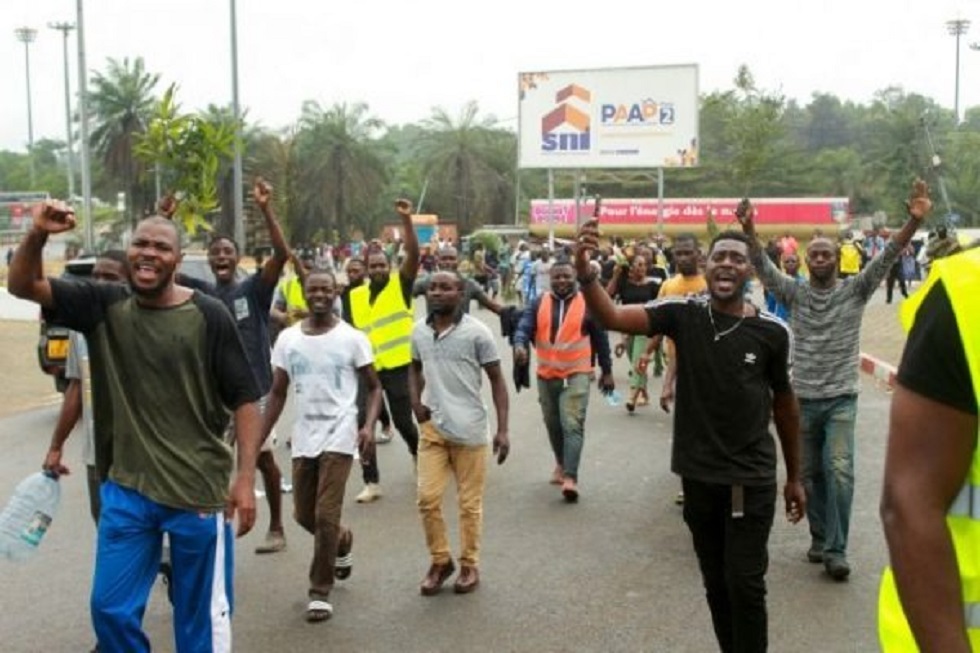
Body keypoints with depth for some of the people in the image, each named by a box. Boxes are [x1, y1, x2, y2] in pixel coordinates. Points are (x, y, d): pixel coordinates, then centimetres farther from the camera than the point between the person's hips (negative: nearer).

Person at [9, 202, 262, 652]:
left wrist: (245, 477, -12)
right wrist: (37, 234, -21)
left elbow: (244, 399, -7)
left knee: (202, 617, 10)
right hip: (125, 488, 3)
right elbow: (22, 286, -2)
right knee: (110, 609, 11)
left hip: (198, 490, -3)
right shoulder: (104, 305, 2)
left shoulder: (209, 316, -9)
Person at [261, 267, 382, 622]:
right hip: (303, 437, 4)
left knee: (326, 516, -9)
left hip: (339, 436, -4)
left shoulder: (352, 338, -6)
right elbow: (277, 393, 9)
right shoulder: (287, 339, 3)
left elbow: (374, 386, 1)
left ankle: (320, 591, 8)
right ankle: (343, 541, 45)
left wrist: (369, 426, -15)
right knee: (304, 515, 13)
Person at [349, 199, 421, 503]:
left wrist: (406, 219, -27)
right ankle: (371, 482, 10)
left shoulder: (400, 284, -3)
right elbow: (351, 331, 16)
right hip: (367, 368, 4)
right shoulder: (355, 295, 7)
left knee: (403, 421, 5)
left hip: (398, 366, -3)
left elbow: (413, 253, -18)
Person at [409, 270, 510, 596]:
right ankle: (440, 561, 22)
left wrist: (503, 430, -11)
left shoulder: (476, 332, -10)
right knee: (427, 498, 2)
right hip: (432, 428, 4)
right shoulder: (418, 330, 4)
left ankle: (469, 565, 23)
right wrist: (416, 401, 3)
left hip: (469, 431, -4)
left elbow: (497, 379, -6)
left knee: (469, 503, 7)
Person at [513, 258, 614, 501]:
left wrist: (607, 371, 7)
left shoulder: (587, 304, -3)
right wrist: (519, 345, -32)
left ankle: (570, 477, -18)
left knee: (573, 425, -14)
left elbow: (600, 338, 3)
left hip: (577, 373, -3)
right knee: (553, 424, 17)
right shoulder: (538, 304, 2)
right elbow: (524, 327, -9)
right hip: (546, 374, 4)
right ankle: (561, 463, 39)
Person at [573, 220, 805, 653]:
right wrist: (584, 272, -38)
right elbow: (612, 318, -19)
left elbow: (784, 403, 4)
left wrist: (794, 477, 10)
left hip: (752, 478, -2)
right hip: (698, 475, 2)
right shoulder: (683, 314, -6)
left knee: (745, 583, 1)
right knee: (716, 582, 17)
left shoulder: (773, 332, -8)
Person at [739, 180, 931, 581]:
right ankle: (820, 539, 27)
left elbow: (886, 258, -14)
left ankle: (835, 550, -4)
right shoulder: (794, 293, 1)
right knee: (810, 473, 11)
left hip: (841, 398, -2)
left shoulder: (855, 291, -1)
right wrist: (748, 231, -30)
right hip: (803, 398, 2)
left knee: (839, 470, -12)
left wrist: (914, 222, -29)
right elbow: (764, 267, -12)